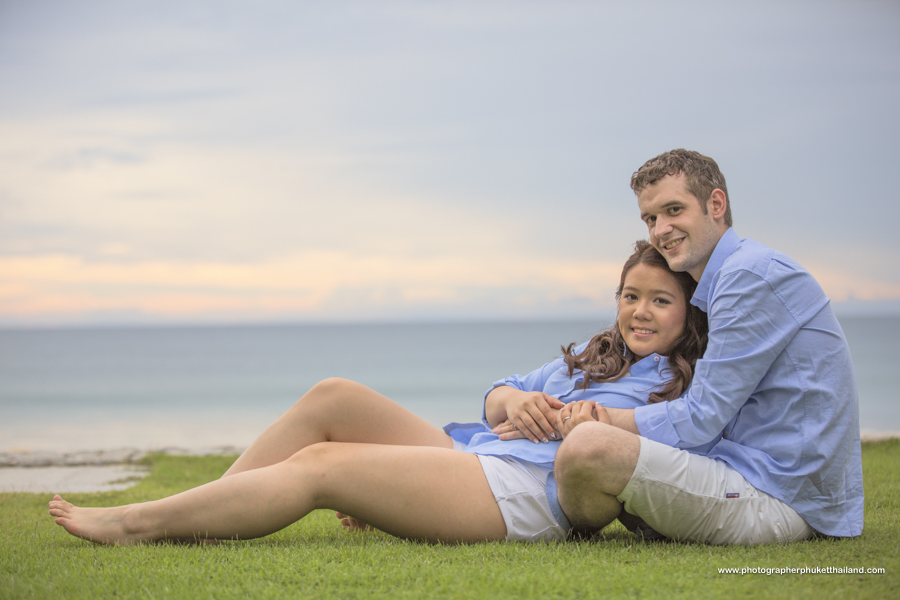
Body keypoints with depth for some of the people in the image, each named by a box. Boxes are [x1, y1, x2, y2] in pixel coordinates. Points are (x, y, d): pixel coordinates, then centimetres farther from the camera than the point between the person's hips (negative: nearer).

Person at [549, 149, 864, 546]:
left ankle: (579, 538, 4)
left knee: (587, 447, -24)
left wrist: (603, 421, -8)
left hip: (776, 497, -11)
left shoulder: (752, 274, -14)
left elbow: (701, 419, -17)